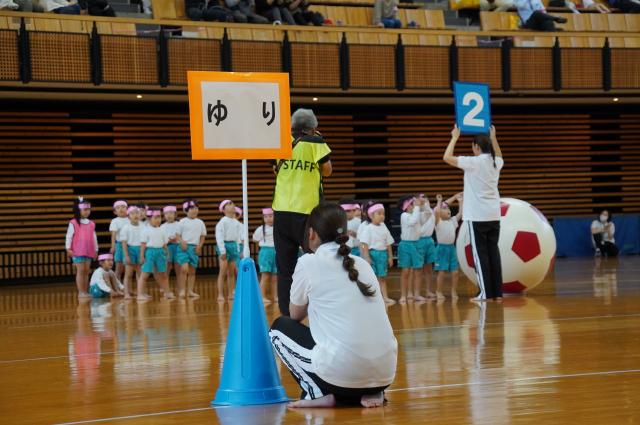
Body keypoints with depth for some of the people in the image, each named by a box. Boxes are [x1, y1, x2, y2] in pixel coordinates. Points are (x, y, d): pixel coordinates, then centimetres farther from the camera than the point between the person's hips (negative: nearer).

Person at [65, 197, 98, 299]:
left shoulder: (91, 224, 12)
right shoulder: (73, 223, -3)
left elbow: (94, 237, 17)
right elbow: (69, 236, -4)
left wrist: (96, 250, 17)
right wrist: (68, 248, -9)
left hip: (89, 251, 5)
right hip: (77, 251, -5)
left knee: (86, 271, 6)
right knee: (80, 271, -5)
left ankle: (85, 291, 10)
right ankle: (81, 292, -3)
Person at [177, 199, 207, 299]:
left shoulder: (200, 223, 9)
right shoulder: (183, 222, 0)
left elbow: (202, 236, 14)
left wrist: (200, 245, -1)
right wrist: (181, 241, -17)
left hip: (195, 248, 4)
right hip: (184, 247, -4)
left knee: (192, 271, 7)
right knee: (184, 268, -16)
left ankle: (190, 291, 13)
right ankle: (182, 290, -9)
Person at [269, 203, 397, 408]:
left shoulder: (309, 263, 3)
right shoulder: (363, 264, 17)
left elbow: (295, 315, 18)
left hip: (342, 373, -5)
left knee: (279, 328, 20)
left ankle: (317, 393, 3)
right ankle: (370, 392, 13)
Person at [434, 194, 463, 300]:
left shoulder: (453, 221, 11)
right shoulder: (438, 222, -6)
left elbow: (460, 213, 9)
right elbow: (437, 212, -23)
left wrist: (460, 202, 11)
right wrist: (439, 202, -14)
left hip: (452, 247, 5)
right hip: (442, 248, -5)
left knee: (455, 272, 2)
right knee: (442, 272, -5)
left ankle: (454, 292, 12)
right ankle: (438, 292, 4)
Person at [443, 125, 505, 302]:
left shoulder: (473, 162, -12)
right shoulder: (496, 162, 8)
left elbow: (447, 158, -11)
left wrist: (455, 137, -2)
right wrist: (493, 138, 35)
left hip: (477, 216, -6)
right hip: (494, 215, 6)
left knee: (480, 253, -2)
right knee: (493, 252, 8)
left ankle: (486, 293, -4)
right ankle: (497, 292, 8)